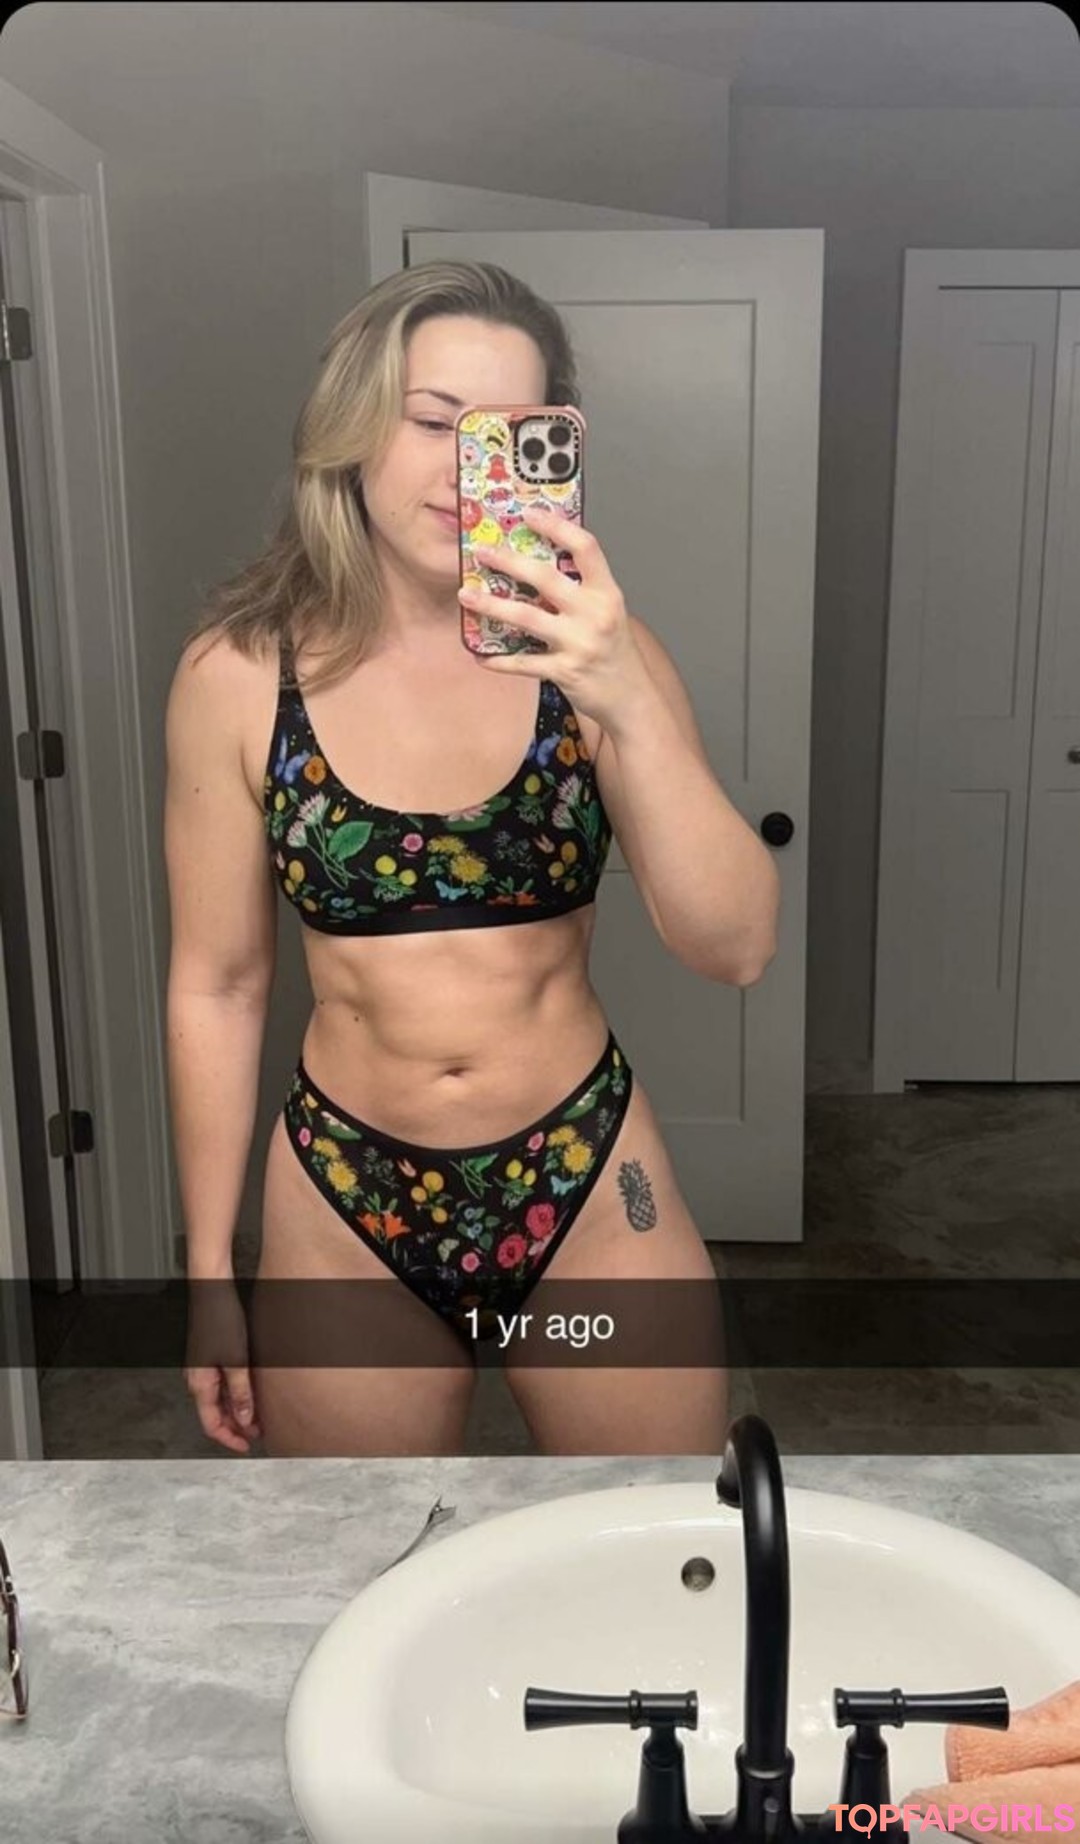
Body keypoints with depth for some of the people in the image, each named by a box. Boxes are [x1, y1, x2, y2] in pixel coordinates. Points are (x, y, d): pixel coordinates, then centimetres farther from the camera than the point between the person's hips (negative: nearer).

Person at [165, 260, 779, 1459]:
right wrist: (209, 1265, 4)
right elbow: (216, 989, -1)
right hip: (345, 1208, 0)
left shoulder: (588, 646, -7)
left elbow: (737, 948, -14)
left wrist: (628, 703, -29)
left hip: (589, 1189, 1)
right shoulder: (239, 674, -8)